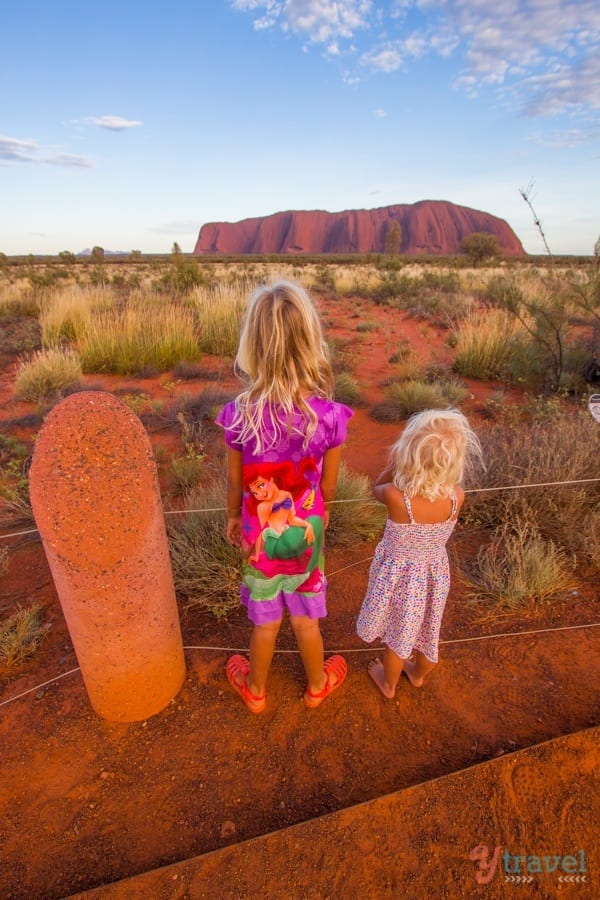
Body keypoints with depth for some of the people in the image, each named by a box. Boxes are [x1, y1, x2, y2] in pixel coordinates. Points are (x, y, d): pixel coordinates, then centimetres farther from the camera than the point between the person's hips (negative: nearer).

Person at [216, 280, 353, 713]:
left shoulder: (239, 415, -24)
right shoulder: (329, 415, -24)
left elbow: (235, 481, -9)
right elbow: (328, 485, -10)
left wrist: (233, 517, 12)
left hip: (259, 534, 0)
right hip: (306, 531, 0)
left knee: (266, 620, 24)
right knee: (306, 618, 25)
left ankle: (255, 689, 52)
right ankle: (317, 685, 53)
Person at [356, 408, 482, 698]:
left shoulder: (396, 496, -35)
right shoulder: (457, 497, -26)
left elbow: (377, 488, -11)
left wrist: (395, 463, -14)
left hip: (399, 573, -3)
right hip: (435, 572, 3)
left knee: (398, 632, 23)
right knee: (428, 627, 29)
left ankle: (389, 684, 52)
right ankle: (419, 674, 60)